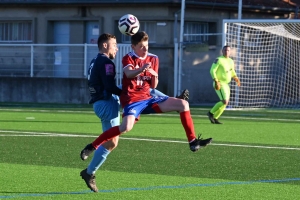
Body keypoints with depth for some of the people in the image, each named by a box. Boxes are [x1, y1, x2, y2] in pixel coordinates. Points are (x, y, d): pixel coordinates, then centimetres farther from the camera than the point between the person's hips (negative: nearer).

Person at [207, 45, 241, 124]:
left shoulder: (231, 61, 13)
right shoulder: (219, 60, -10)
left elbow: (232, 72, 27)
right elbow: (212, 70, -16)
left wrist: (236, 78, 7)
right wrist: (216, 81, -25)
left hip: (226, 84, 8)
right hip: (219, 84, -8)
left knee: (225, 103, 9)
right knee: (225, 101, -20)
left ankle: (215, 118, 19)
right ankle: (211, 113, -4)